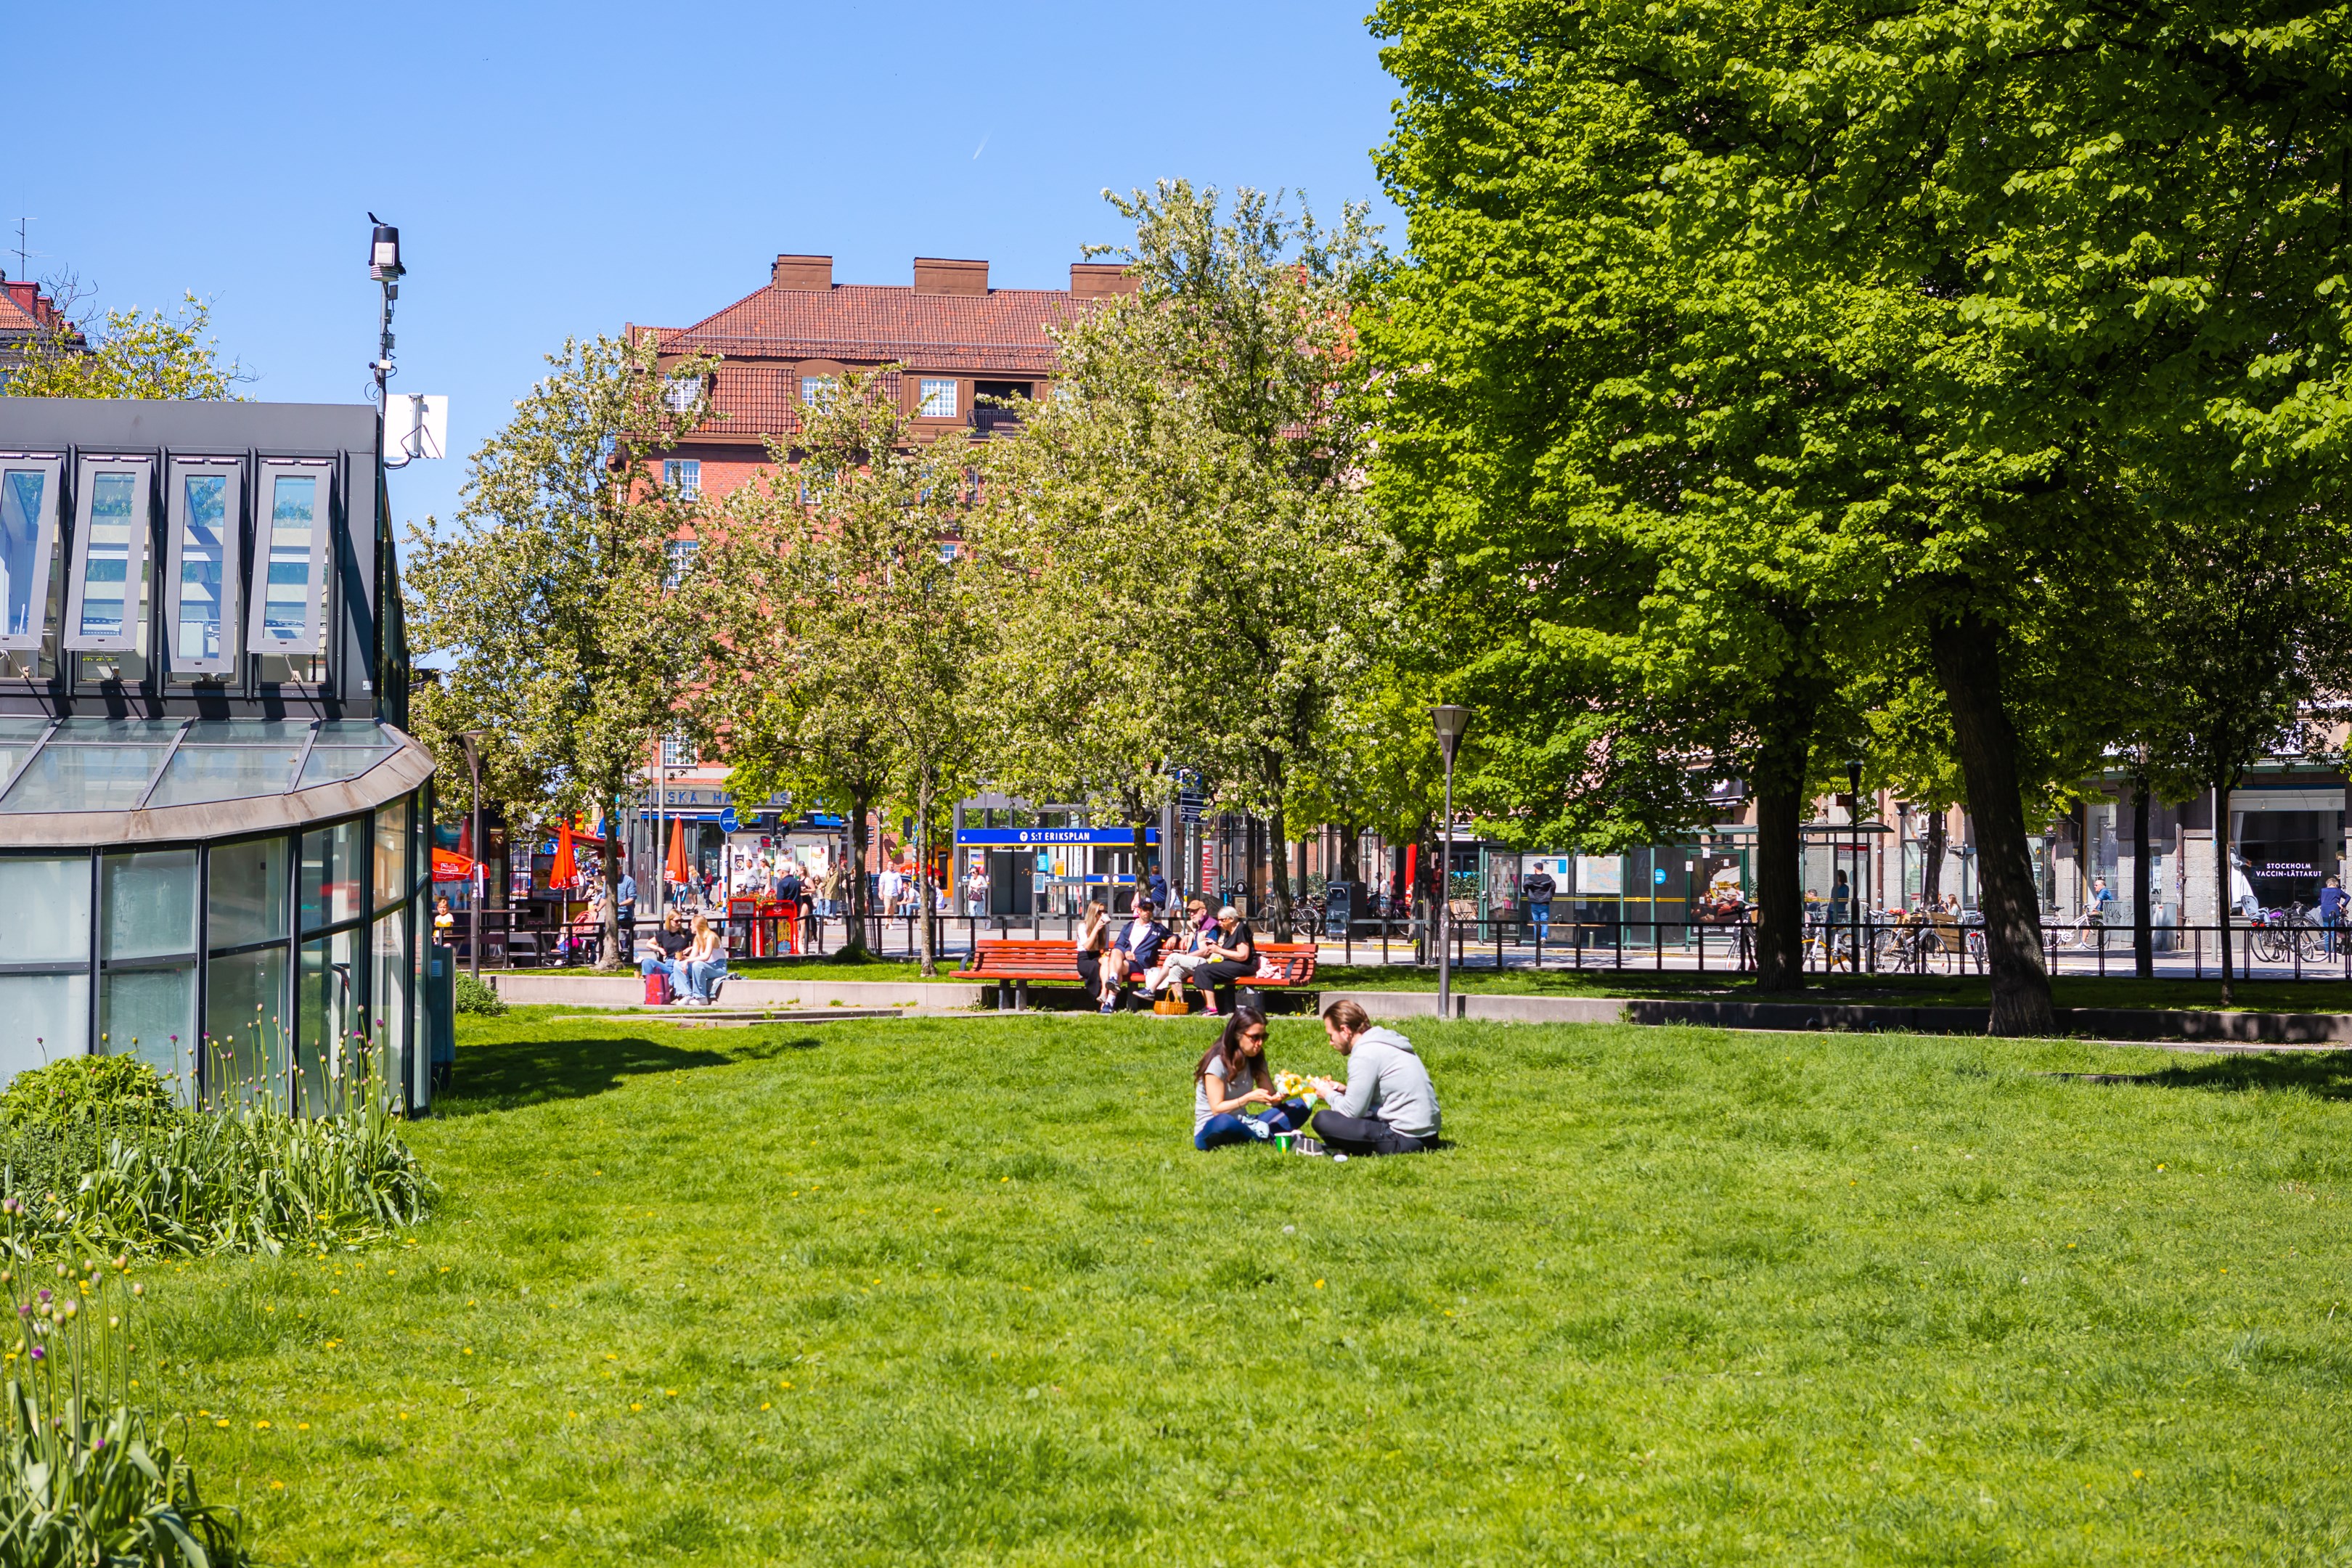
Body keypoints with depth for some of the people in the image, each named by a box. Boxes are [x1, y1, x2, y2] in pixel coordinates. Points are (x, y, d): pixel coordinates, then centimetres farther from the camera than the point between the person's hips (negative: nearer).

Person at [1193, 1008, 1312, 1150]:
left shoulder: (1256, 1060, 6)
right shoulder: (1217, 1062, -15)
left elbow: (1271, 1099, 1)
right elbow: (1217, 1109, -19)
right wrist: (1249, 1098, -30)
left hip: (1241, 1126, 7)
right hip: (1211, 1131, -7)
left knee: (1300, 1107, -4)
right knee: (1223, 1122, -44)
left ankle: (1259, 1134, -25)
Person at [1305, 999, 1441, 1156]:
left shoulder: (1365, 1054, -14)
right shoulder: (1383, 1042, 14)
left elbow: (1352, 1111, -13)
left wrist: (1329, 1095, 6)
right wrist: (1346, 1091, 14)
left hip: (1405, 1140, -10)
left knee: (1322, 1120, -15)